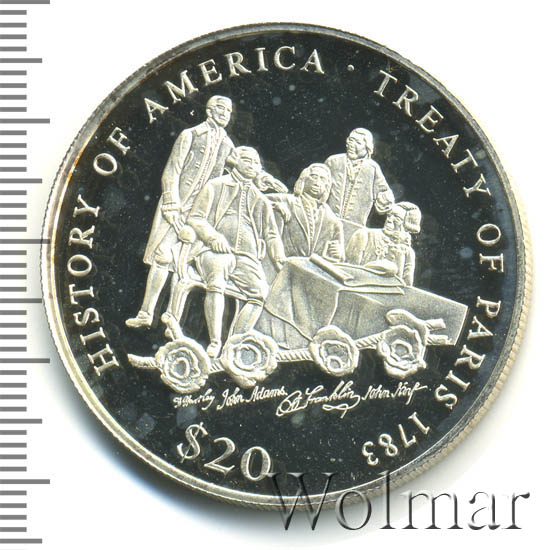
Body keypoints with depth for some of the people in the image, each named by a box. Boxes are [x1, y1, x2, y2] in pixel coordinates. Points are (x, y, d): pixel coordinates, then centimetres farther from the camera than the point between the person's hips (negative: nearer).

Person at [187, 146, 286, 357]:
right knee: (216, 283, -35)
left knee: (259, 292, -25)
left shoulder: (260, 200, 28)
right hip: (216, 251, -4)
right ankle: (214, 342, -36)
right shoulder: (216, 186, 16)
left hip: (247, 256, 4)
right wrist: (213, 237, -11)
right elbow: (195, 218, 7)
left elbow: (271, 234, 30)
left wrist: (280, 260, 14)